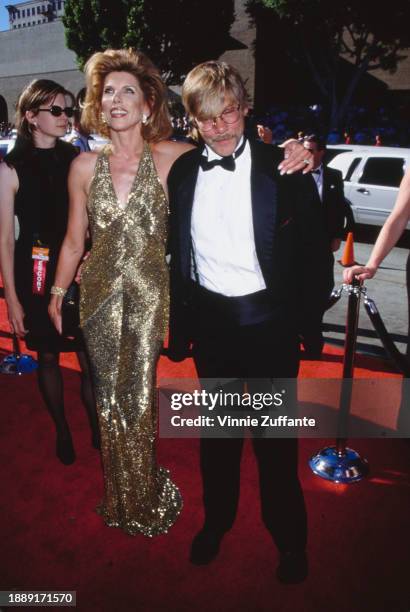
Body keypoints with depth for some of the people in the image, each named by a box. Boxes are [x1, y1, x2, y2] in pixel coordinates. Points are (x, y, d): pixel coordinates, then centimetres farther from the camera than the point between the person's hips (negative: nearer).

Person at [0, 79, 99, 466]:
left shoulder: (77, 160, 4)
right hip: (37, 275, -1)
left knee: (90, 358, 2)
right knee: (48, 357, 11)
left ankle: (98, 432, 23)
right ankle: (62, 433, 32)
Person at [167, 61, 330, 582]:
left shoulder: (282, 166, -7)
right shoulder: (182, 172, 3)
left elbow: (312, 247, -4)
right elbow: (177, 254, 7)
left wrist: (304, 320, -6)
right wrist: (179, 325, 6)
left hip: (268, 320, -3)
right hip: (209, 319, 3)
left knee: (275, 436, 11)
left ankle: (289, 537, 35)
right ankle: (217, 519, 43)